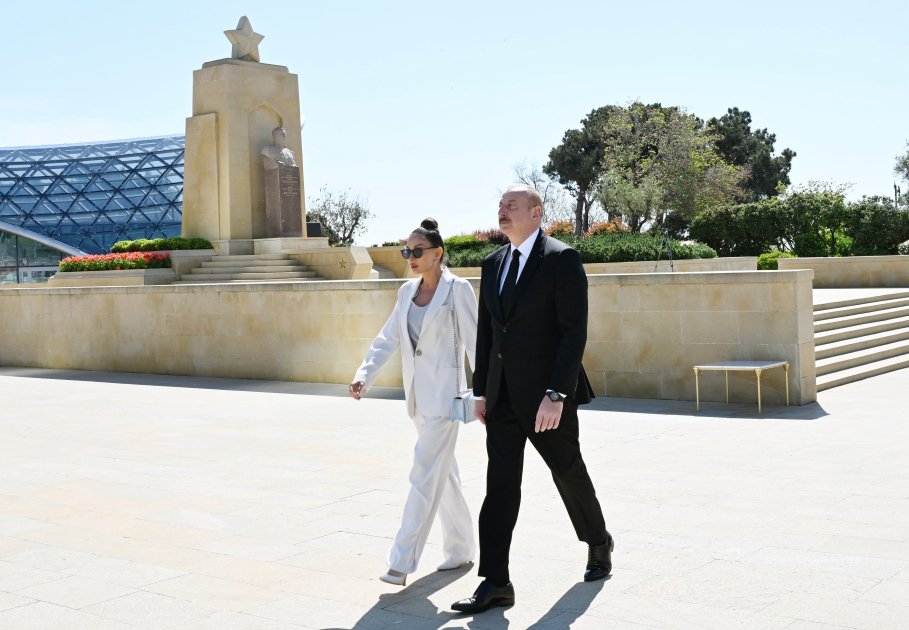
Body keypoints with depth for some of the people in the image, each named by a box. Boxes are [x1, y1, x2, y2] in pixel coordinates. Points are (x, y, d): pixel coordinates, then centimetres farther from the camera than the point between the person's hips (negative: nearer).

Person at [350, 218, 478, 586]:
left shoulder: (457, 289, -8)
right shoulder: (407, 292, 11)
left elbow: (475, 342, -9)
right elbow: (387, 340, 9)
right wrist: (364, 376, -5)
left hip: (444, 392, -7)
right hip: (417, 392, 7)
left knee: (426, 473, -10)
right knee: (444, 473, 15)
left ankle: (402, 562, -10)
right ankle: (461, 549, 27)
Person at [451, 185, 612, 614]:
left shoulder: (562, 259, -11)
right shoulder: (493, 264, 10)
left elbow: (574, 331, -17)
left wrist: (556, 394, -22)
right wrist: (481, 390, 11)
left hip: (547, 392, -6)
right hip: (503, 394, 6)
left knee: (568, 472, 12)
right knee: (499, 484, 1)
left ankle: (598, 543, 37)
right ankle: (495, 583, 2)